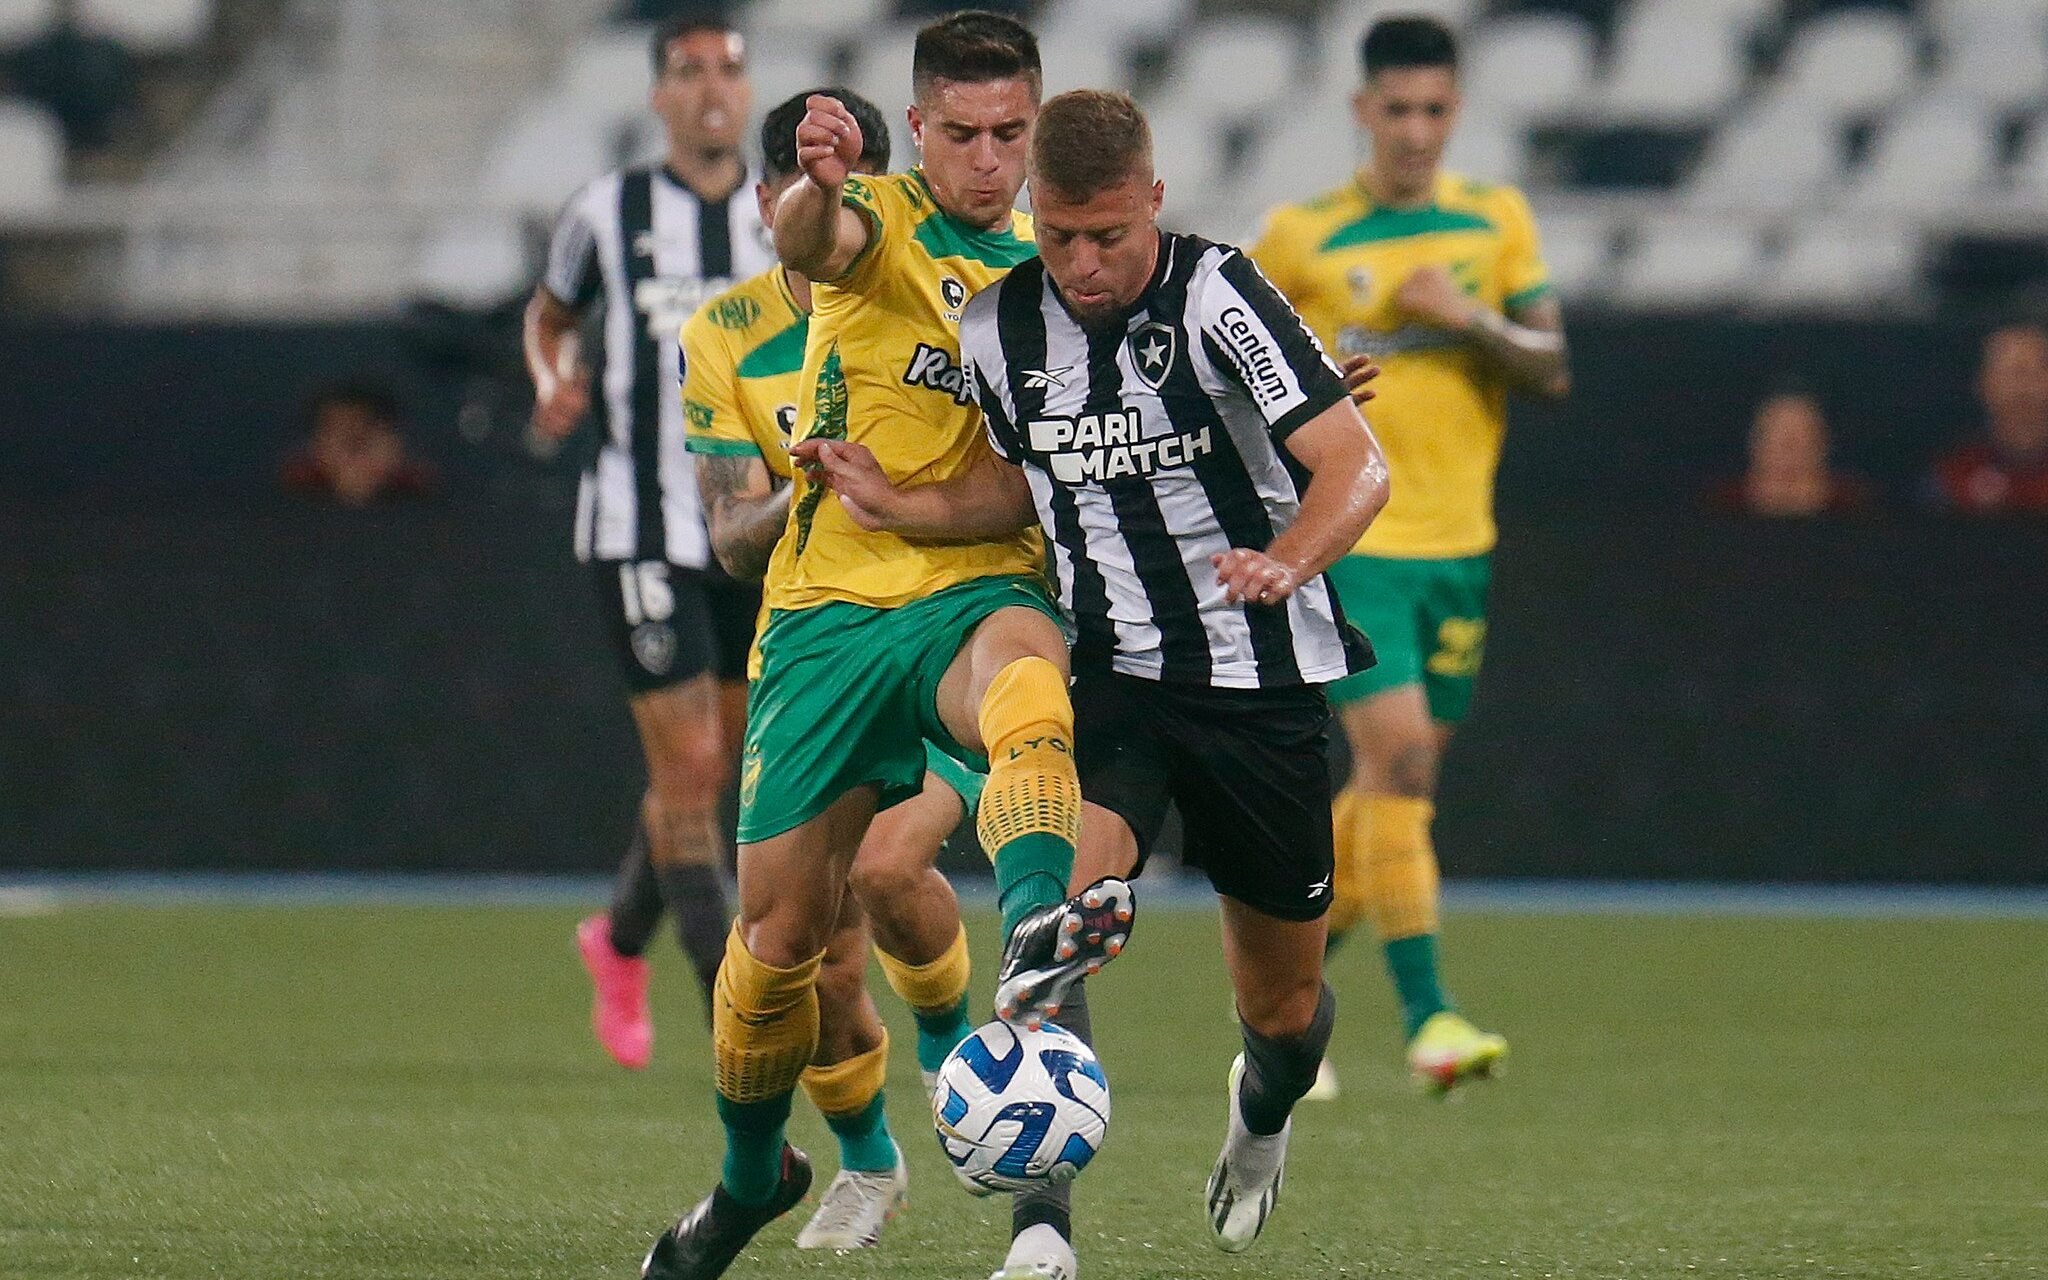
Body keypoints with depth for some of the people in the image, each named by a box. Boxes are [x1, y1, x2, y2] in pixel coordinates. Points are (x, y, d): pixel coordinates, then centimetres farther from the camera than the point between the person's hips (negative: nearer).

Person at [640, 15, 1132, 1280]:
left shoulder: (1051, 265, 11)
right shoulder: (883, 225, -2)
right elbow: (812, 242, -28)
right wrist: (817, 188, -54)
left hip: (983, 589, 1)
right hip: (833, 603, -1)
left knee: (1032, 680, -37)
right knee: (782, 916, 2)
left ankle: (1039, 937, -60)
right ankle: (752, 1172, 27)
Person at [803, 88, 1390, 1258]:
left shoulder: (1216, 296, -16)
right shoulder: (996, 329, -2)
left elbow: (1357, 466, -21)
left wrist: (1288, 563, -40)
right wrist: (902, 506, 2)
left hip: (1264, 681, -2)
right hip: (1110, 678, 2)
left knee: (1281, 1005, 12)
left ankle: (1264, 1113, 50)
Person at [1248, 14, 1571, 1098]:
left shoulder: (1497, 223, 6)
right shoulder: (1301, 236, -4)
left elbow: (1553, 369, 2)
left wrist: (1473, 320, -15)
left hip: (1457, 549, 4)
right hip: (1347, 543, -4)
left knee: (1394, 782, 10)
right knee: (1399, 758, -18)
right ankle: (1426, 1016, -19)